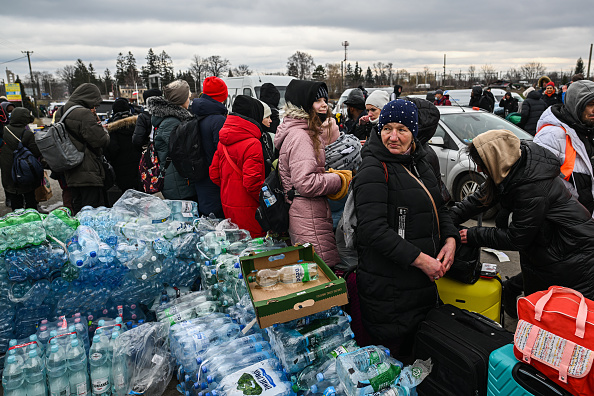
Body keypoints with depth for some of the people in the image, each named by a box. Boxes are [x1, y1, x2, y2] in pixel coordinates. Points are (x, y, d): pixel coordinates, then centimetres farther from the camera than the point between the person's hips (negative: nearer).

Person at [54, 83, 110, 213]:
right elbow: (102, 141, -18)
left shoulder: (60, 113, 13)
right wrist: (99, 123, 1)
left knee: (77, 211, 18)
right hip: (88, 174, -9)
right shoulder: (85, 114, -16)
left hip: (70, 175, 9)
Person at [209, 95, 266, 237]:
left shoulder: (223, 142, 6)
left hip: (227, 206, 8)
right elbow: (252, 182, -23)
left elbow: (214, 174, 11)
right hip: (247, 210, -8)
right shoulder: (252, 144, -19)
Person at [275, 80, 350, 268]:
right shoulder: (299, 136, -17)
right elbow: (306, 183, -24)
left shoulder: (308, 133, 17)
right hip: (308, 220, -11)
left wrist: (327, 138, 10)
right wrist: (341, 179, -13)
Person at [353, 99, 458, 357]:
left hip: (424, 281, 8)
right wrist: (419, 258, -23)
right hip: (387, 285, -8)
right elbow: (373, 229, -25)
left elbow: (438, 207, 20)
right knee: (391, 355, 8)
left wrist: (450, 239, 1)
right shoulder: (373, 171, -16)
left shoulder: (419, 163, 10)